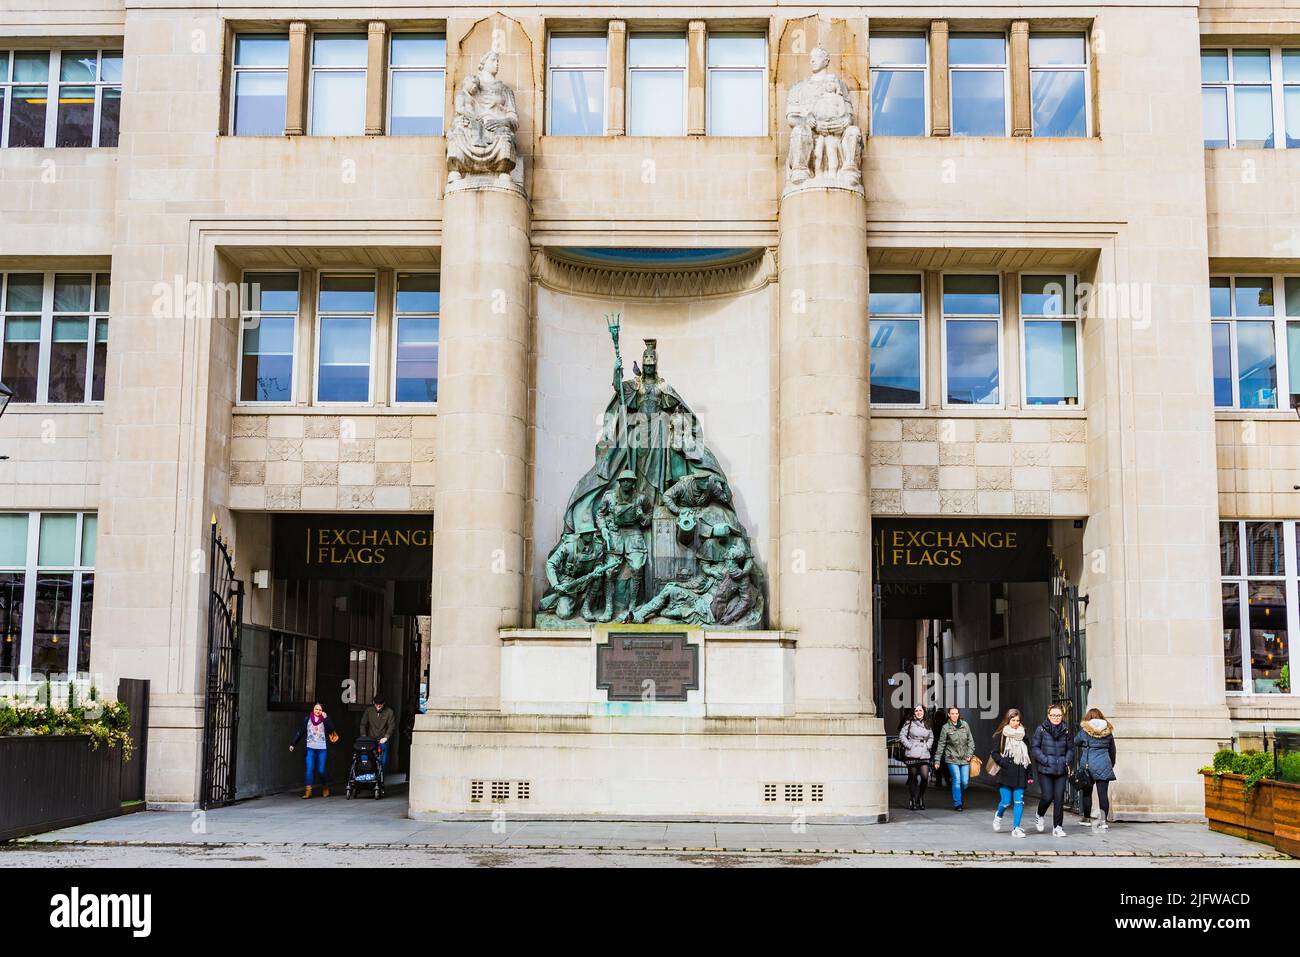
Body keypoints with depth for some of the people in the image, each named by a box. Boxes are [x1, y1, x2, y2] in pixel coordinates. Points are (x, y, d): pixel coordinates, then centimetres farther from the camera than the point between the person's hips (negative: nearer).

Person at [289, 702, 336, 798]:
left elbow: (331, 729, -12)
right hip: (310, 748, 1)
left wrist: (325, 718, -16)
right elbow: (300, 732, 9)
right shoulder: (307, 719, 7)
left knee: (321, 770, -2)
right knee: (309, 768, -10)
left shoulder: (325, 719, 4)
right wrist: (292, 743, 6)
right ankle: (308, 790, -8)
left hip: (322, 748, -1)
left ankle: (325, 788, 21)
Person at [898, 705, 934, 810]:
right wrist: (909, 746, -9)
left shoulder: (927, 724, 13)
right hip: (912, 755, -3)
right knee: (913, 778, 2)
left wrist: (928, 746, 10)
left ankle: (921, 800, 12)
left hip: (924, 755, 3)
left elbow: (931, 737, 25)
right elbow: (902, 735, -3)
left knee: (925, 776, -8)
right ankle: (912, 802, 11)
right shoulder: (909, 723, -1)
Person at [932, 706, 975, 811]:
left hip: (964, 759, 3)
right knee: (957, 780, -11)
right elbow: (941, 744, 0)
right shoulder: (946, 728, -2)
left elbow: (970, 741, 11)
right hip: (952, 759, -2)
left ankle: (960, 798, 26)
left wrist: (970, 754, 0)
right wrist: (937, 760, -2)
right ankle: (957, 803, -1)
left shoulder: (965, 725, 5)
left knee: (965, 782, -2)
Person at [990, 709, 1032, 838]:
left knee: (1019, 802, -3)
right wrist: (1005, 763, -15)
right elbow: (994, 753, 0)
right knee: (1006, 801, -5)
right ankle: (998, 815, 27)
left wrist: (1029, 774, 13)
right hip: (1005, 774, -3)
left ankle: (1016, 828, 2)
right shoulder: (1000, 736, 1)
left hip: (1020, 775, 3)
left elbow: (1027, 756, 17)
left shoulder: (1022, 735, 12)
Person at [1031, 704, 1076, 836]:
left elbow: (1070, 749, 16)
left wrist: (1067, 761, 1)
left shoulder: (1066, 731, 7)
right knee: (1047, 796, -7)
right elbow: (1034, 748, -1)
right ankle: (1039, 816, 24)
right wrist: (1045, 760, -10)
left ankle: (1058, 827, 9)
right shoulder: (1041, 729, -2)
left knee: (1059, 798, -1)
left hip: (1061, 770, 3)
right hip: (1045, 770, -3)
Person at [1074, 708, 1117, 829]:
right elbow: (1112, 750, 16)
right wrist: (1112, 764, 28)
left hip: (1088, 765, -2)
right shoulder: (1108, 731, 6)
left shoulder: (1084, 731, -3)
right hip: (1104, 766, 2)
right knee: (1103, 793, -1)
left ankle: (1087, 818, 21)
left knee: (1087, 792, 12)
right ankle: (1103, 820, -6)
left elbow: (1075, 743, 8)